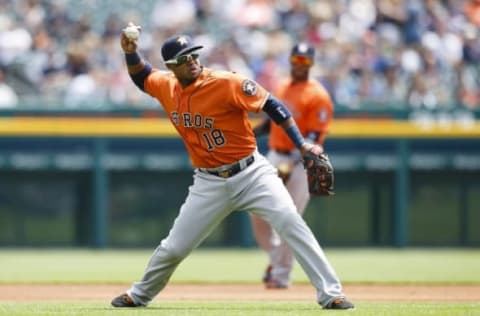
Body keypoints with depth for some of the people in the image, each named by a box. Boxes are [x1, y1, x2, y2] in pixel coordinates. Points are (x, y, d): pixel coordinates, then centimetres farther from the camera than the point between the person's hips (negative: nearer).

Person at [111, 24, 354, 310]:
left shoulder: (226, 83, -18)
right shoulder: (167, 87, -1)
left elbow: (272, 105, -13)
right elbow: (141, 76, 21)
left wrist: (301, 144, -19)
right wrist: (131, 53, -1)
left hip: (252, 173, -4)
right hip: (210, 184, 4)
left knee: (291, 222, -22)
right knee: (174, 247, 7)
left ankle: (331, 294, -21)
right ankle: (140, 295, 34)